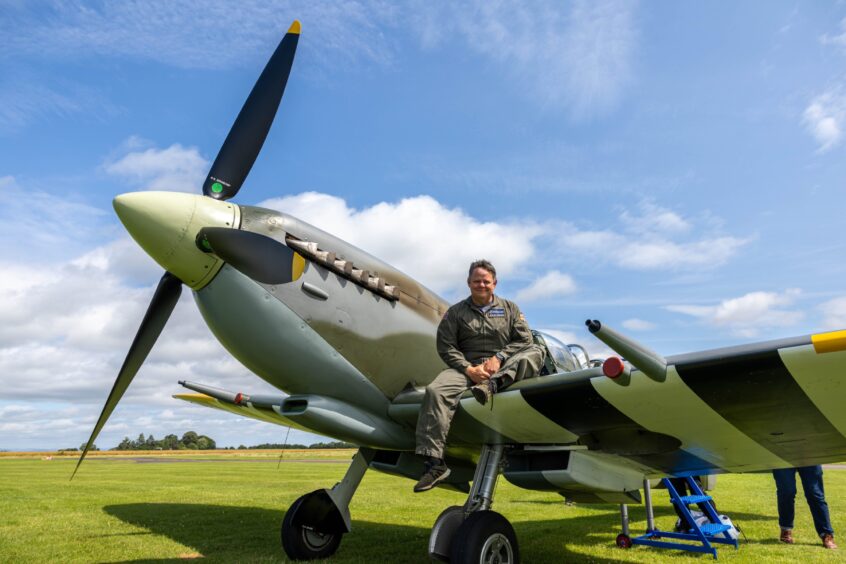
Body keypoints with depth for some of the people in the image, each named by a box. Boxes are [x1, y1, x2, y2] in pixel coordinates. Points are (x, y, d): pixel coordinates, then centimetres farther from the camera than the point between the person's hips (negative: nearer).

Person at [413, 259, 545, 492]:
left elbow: (524, 340, 8)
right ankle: (434, 461, -32)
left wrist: (498, 358, -9)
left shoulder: (509, 308, 17)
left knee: (535, 352, -24)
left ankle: (493, 385, -44)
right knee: (435, 391, -29)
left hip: (505, 368, 1)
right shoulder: (455, 312, 13)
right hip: (466, 367, -1)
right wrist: (469, 369, -11)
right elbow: (446, 346, 4)